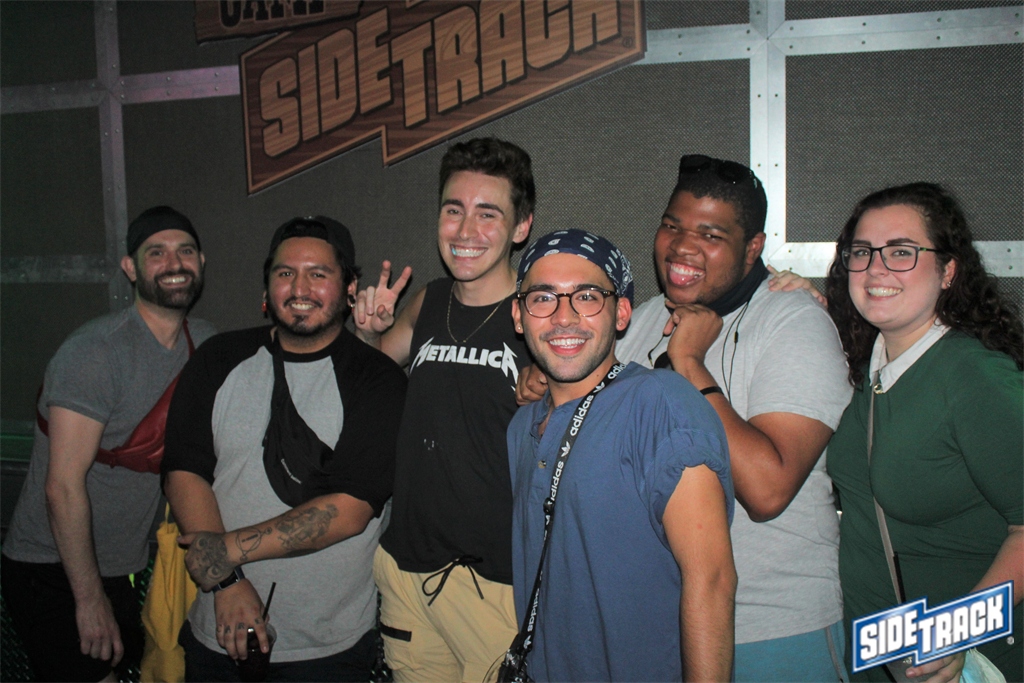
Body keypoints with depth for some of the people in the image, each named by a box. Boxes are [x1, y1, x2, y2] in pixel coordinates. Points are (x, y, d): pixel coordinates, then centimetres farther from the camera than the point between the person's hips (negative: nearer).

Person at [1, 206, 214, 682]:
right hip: (53, 570, -7)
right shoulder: (96, 352, -20)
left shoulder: (205, 342, 1)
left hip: (122, 568, 7)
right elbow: (64, 487, -21)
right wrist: (90, 598, -17)